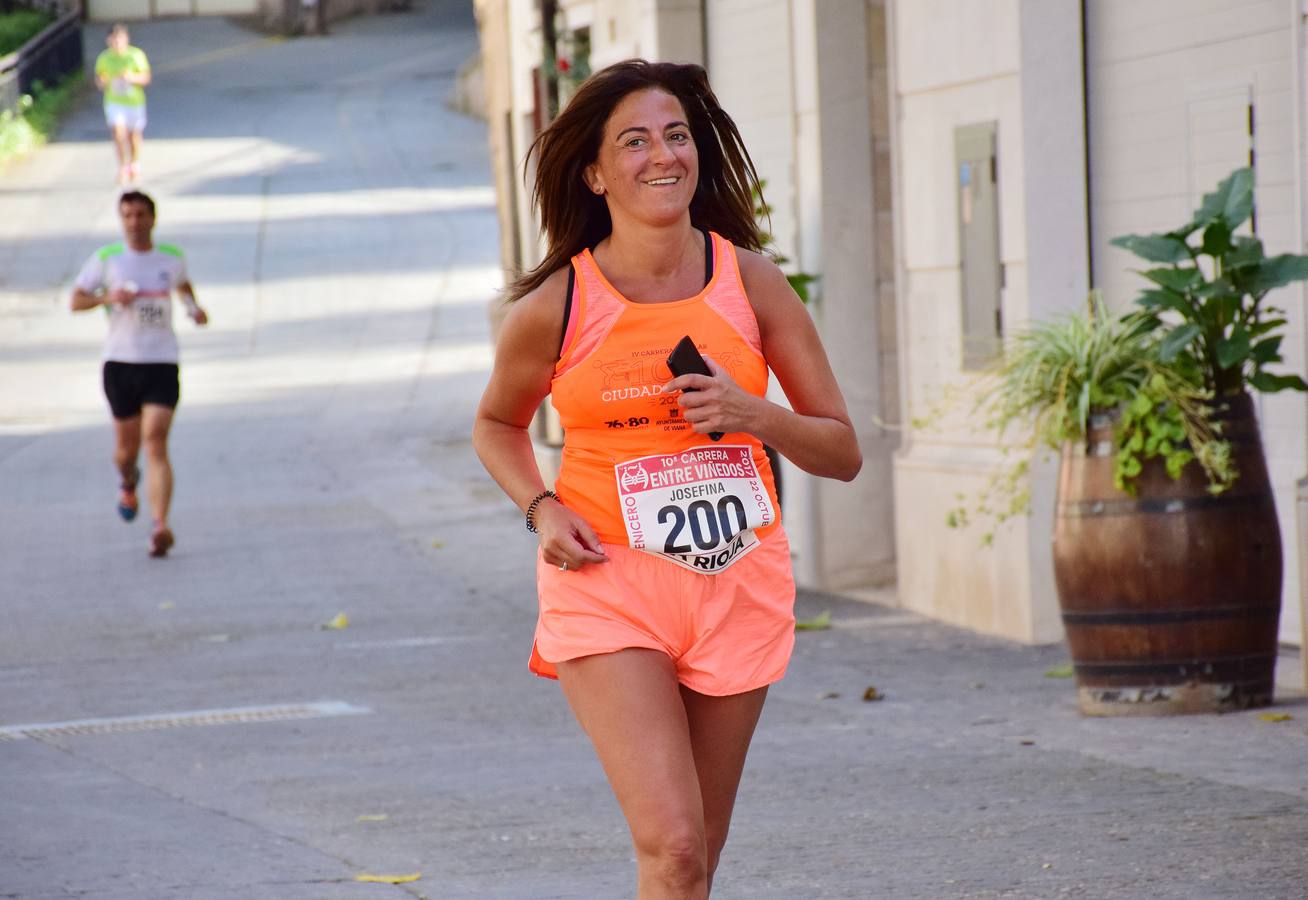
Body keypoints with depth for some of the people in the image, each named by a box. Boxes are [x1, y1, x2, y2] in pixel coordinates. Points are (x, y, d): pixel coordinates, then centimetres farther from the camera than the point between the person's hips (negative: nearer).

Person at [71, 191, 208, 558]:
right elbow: (75, 301, 3)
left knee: (155, 444, -14)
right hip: (120, 362, 0)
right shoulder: (106, 259, 1)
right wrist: (108, 298, -15)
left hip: (162, 363, 0)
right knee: (127, 445, 10)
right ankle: (128, 482, 48)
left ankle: (160, 527, -22)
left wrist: (194, 306, 9)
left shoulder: (172, 257, 7)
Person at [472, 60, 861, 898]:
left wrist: (752, 414, -15)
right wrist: (542, 508, -4)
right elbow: (497, 425, 15)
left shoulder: (750, 282, -1)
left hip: (739, 585, 3)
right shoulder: (553, 309, -6)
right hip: (609, 586, -3)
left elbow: (843, 451, 4)